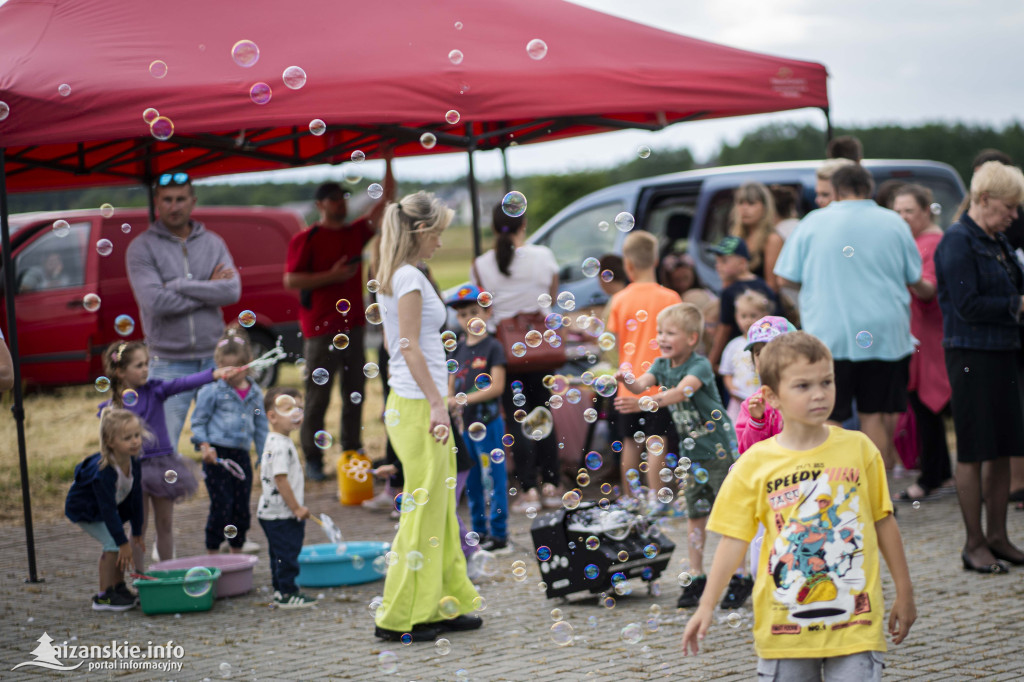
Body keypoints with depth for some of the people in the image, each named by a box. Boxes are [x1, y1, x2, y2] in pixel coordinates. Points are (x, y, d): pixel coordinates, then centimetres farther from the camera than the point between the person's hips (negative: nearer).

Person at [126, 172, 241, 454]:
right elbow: (155, 302, -16)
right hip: (169, 364, -3)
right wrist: (208, 289, -8)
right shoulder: (141, 248, -2)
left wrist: (179, 286, -11)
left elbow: (233, 291, -6)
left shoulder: (213, 243, 10)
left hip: (213, 359, 3)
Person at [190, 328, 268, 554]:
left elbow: (261, 427, 18)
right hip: (217, 455, -5)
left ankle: (237, 549, 22)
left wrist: (266, 456, 16)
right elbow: (198, 421, -1)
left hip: (241, 455, 5)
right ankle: (213, 554, 3)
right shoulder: (212, 391, -4)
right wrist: (204, 445, -15)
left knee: (242, 506, 9)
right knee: (221, 505, -7)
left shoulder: (255, 393, 10)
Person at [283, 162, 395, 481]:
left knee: (355, 394, 8)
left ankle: (352, 454, 15)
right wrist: (332, 276, -14)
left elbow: (385, 201, 16)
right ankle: (313, 460, 0)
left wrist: (388, 162, 10)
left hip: (353, 324, 6)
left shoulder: (355, 232, 13)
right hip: (321, 329, -6)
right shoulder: (306, 239, -3)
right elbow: (290, 280, -8)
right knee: (317, 396, -4)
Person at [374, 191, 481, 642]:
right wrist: (437, 403, -20)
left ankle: (446, 605, 21)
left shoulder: (394, 277, 14)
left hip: (410, 401, 10)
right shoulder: (410, 279, -14)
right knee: (424, 510, -4)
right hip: (419, 404, -10)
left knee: (439, 507, 14)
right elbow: (410, 348, -19)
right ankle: (401, 617, 2)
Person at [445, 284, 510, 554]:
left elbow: (497, 386, -14)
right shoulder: (458, 349, 11)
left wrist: (466, 399, -19)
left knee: (494, 478, -3)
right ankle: (479, 532, 22)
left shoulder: (492, 347, -6)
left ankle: (499, 534, 2)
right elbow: (451, 385, 12)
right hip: (464, 423, 6)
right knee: (472, 481, 12)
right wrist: (453, 408, -6)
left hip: (488, 422, -6)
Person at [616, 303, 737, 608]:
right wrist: (627, 381, -39)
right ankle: (696, 577, 17)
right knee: (695, 515, 10)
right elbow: (643, 383, -15)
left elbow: (683, 391, -37)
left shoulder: (699, 365, -18)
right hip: (691, 453, 6)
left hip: (719, 448, -6)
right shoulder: (662, 365, 3)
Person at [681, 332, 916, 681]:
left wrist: (904, 592, 13)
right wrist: (707, 606, -4)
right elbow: (734, 539, 0)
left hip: (855, 622, 0)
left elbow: (883, 521, 9)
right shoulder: (755, 464, -3)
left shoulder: (858, 448, 1)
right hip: (784, 624, 0)